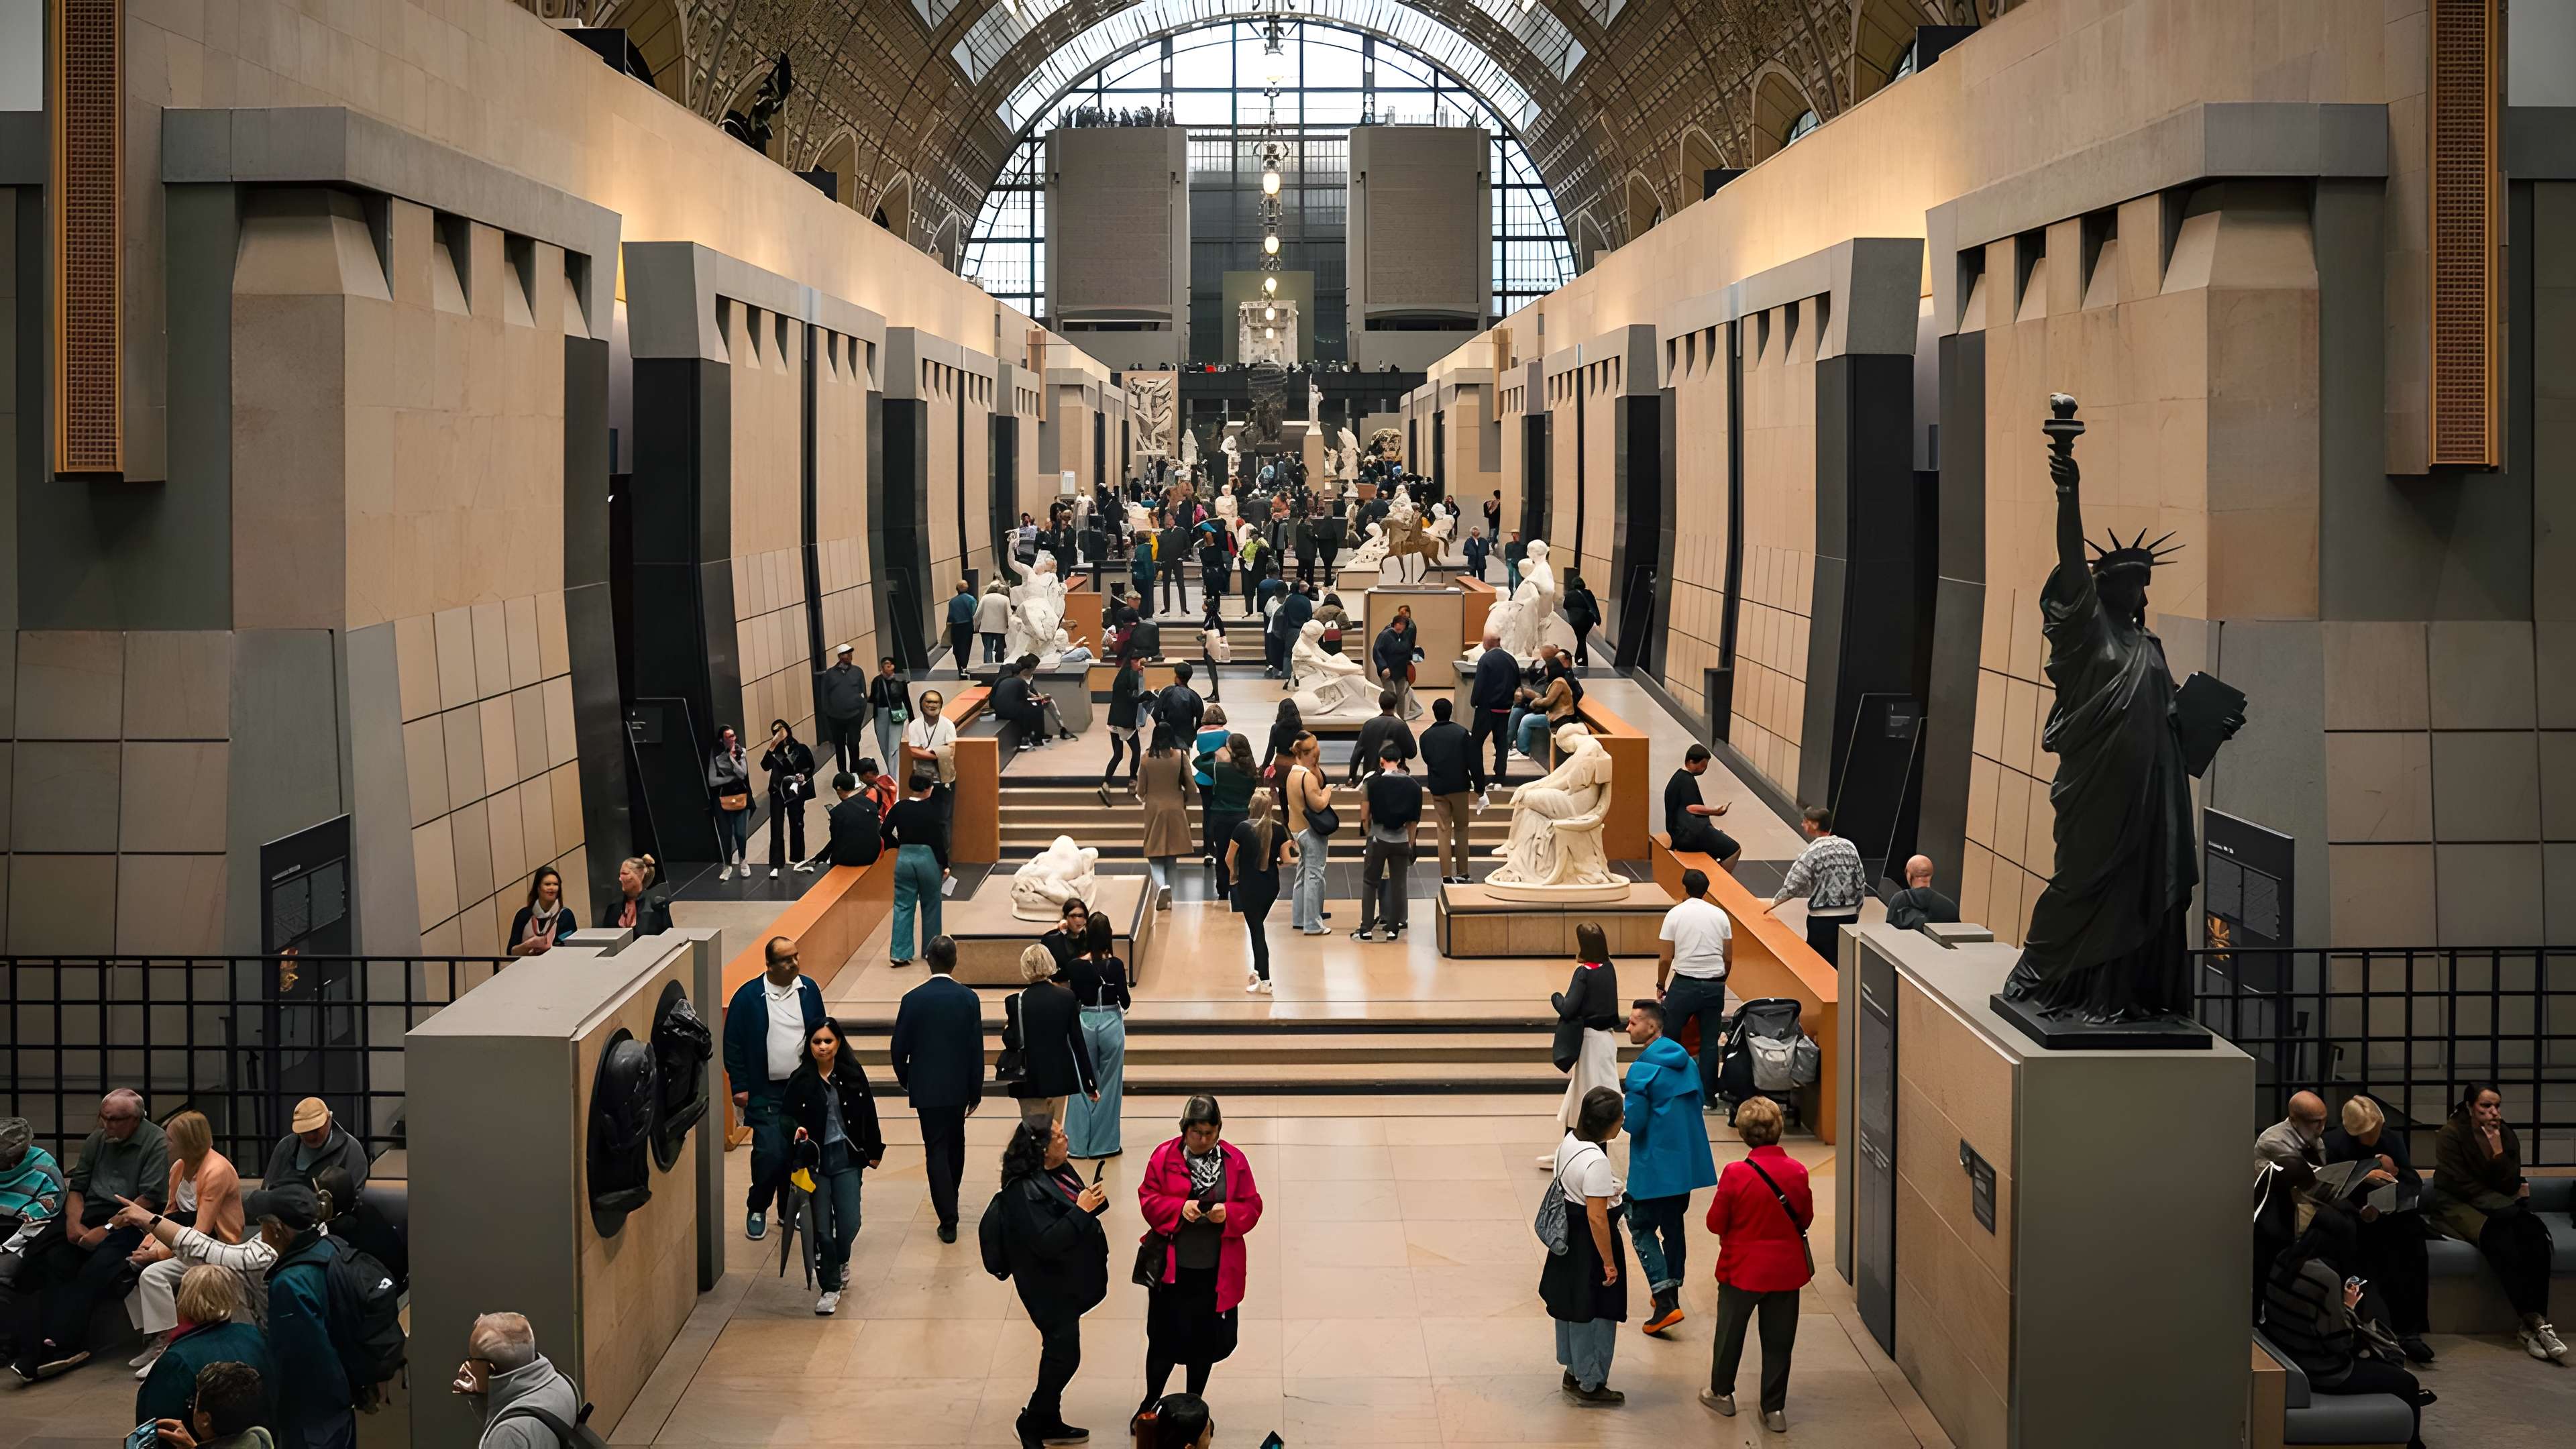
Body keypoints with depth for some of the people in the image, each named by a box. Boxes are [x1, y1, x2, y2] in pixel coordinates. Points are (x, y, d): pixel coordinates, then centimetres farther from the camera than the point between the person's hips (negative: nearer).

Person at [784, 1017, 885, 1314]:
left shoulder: (852, 1075, -1)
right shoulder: (800, 1081, -4)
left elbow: (868, 1113, 7)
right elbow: (789, 1117, 1)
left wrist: (875, 1150, 11)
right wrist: (796, 1131, -22)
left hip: (846, 1157, 1)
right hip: (815, 1159, -1)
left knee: (849, 1224, -3)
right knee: (822, 1228, -2)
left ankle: (841, 1261, 32)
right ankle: (830, 1288, 12)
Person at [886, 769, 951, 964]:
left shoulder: (899, 808, -2)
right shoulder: (932, 810, -12)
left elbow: (886, 832, 2)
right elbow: (938, 840, -12)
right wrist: (945, 865, -3)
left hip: (904, 858, 3)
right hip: (928, 858, -3)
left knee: (903, 906, 6)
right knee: (930, 906, 12)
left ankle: (900, 953, -3)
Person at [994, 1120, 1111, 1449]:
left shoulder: (1058, 1171, 3)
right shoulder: (1025, 1193, -26)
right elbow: (1047, 1243, -30)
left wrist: (1093, 1200, -6)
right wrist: (1081, 1210, -28)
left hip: (1065, 1282, 9)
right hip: (1050, 1288, -9)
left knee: (1059, 1354, 18)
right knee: (1064, 1356, -3)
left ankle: (1049, 1422, 32)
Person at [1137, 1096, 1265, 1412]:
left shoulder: (1235, 1160, -1)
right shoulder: (1164, 1157, -5)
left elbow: (1252, 1207, 1)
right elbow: (1149, 1200, -3)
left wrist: (1228, 1214, -19)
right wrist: (1179, 1208, -21)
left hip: (1217, 1270, 1)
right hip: (1171, 1267, -1)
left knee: (1207, 1339, 11)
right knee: (1165, 1339, 3)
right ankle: (1150, 1404, 24)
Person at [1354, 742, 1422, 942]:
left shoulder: (1372, 782, -9)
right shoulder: (1411, 784, -3)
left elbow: (1364, 817, -6)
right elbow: (1414, 820, 0)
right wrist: (1410, 844, 10)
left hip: (1378, 839, -1)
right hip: (1401, 841, 2)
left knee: (1370, 883, 8)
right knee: (1398, 885, 8)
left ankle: (1366, 929, 5)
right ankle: (1394, 929, 10)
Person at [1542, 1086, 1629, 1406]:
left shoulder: (1571, 1140, -2)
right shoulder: (1597, 1162, -29)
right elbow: (1597, 1217, -26)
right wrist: (1609, 1262, -18)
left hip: (1569, 1236, 9)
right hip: (1589, 1244, -9)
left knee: (1573, 1306, 23)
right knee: (1595, 1315, 7)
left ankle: (1574, 1373, 39)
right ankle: (1590, 1386, 20)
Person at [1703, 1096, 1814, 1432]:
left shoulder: (1735, 1174, -21)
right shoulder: (1797, 1171, -11)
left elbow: (1715, 1222, -12)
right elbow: (1806, 1219, 2)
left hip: (1742, 1268, -2)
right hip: (1785, 1269, 2)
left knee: (1730, 1332, 18)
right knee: (1779, 1340, 12)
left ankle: (1722, 1392, 34)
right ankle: (1774, 1409, 17)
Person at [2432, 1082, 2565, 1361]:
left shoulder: (2506, 1136, 6)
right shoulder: (2450, 1135, -8)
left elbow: (2510, 1186, -3)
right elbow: (2464, 1186, -14)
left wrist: (2497, 1152, -16)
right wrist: (2506, 1204, -13)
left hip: (2497, 1207, 5)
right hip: (2458, 1207, -5)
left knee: (2534, 1232, -28)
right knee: (2500, 1236, -36)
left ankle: (2532, 1325, -37)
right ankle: (2535, 1320, -41)